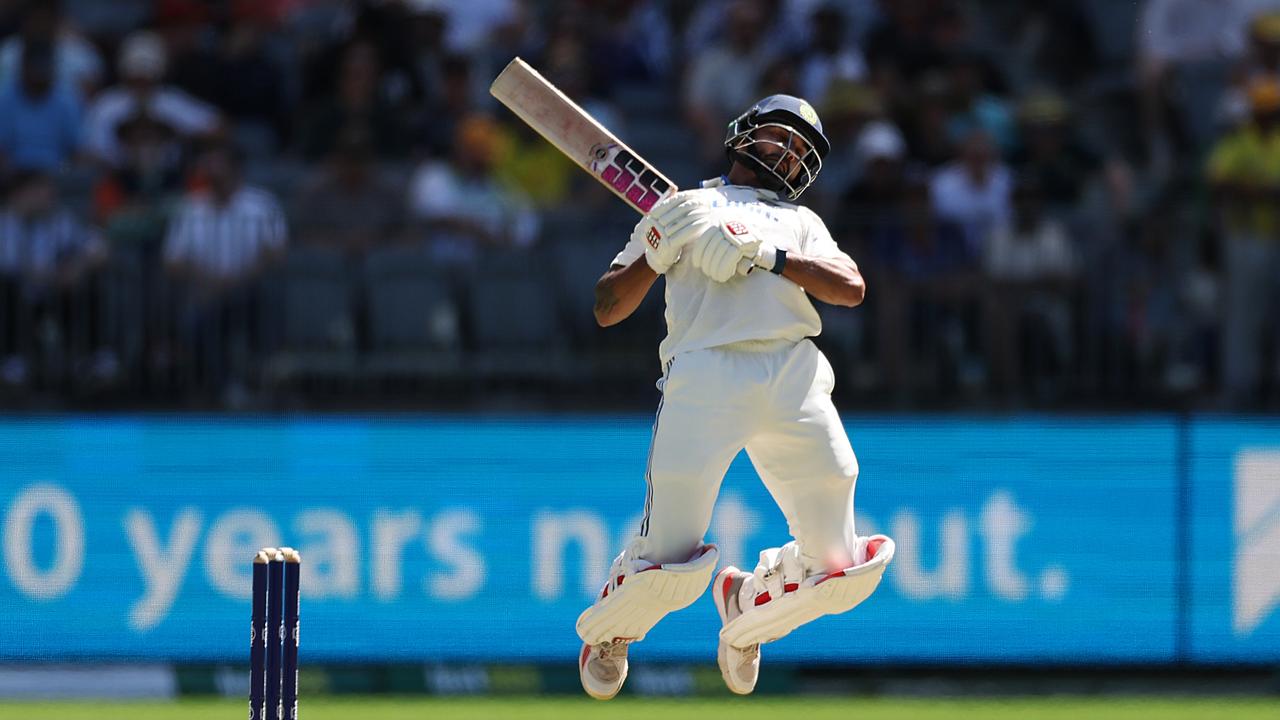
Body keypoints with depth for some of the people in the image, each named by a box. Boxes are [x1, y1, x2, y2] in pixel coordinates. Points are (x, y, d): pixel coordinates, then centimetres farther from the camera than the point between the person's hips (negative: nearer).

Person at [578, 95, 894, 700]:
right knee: (669, 561, -14)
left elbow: (851, 287, 10)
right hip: (704, 371, -3)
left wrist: (766, 255, -1)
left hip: (796, 376, 3)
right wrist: (657, 251, 1)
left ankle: (745, 604, 27)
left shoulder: (801, 222, 31)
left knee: (837, 566, -6)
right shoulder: (682, 208, 24)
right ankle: (608, 632, 20)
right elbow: (607, 310, 17)